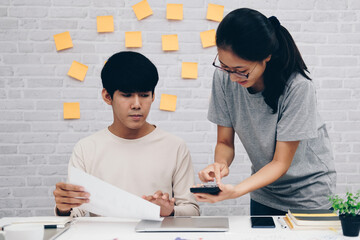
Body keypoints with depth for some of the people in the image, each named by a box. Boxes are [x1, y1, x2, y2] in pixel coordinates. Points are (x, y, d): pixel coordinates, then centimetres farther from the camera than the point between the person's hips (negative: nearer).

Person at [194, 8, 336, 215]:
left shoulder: (297, 86, -29)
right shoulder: (224, 77, -17)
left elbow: (281, 163, -24)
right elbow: (225, 142, -7)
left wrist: (235, 191, -38)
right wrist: (221, 164, -30)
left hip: (309, 193, -4)